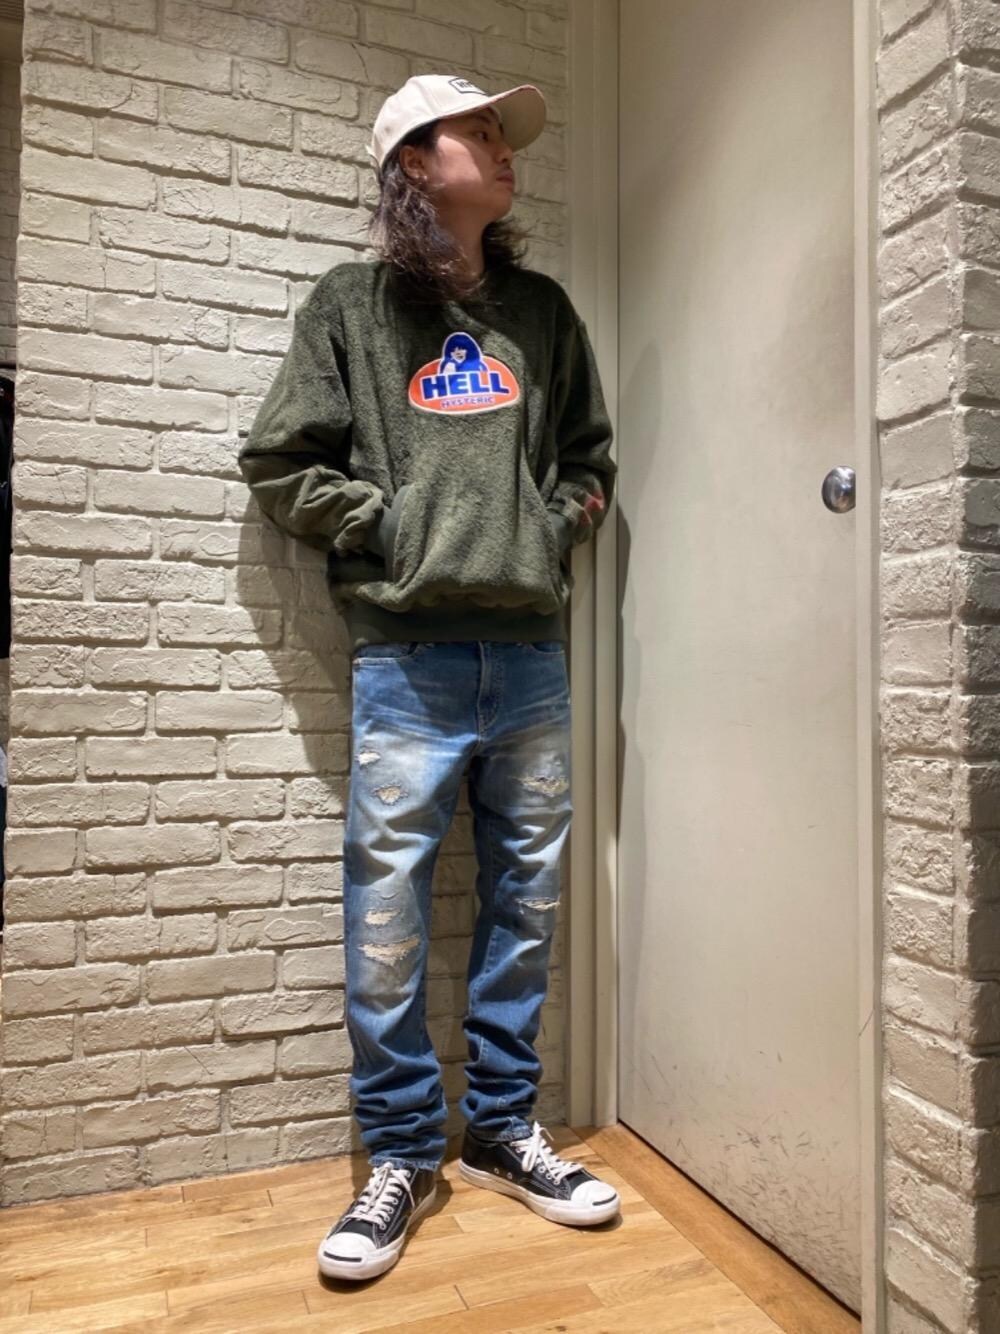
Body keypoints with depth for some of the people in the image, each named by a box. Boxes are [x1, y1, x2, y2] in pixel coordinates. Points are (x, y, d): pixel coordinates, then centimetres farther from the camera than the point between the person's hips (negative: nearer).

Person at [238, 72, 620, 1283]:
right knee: (387, 899, -2)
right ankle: (401, 1156, 17)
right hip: (407, 652, -3)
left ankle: (502, 1128, 26)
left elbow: (590, 448, 26)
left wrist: (564, 515, 7)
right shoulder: (352, 306, 8)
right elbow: (277, 463, 4)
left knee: (525, 893, 9)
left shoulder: (542, 309, 18)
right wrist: (391, 522, -5)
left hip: (529, 649, 4)